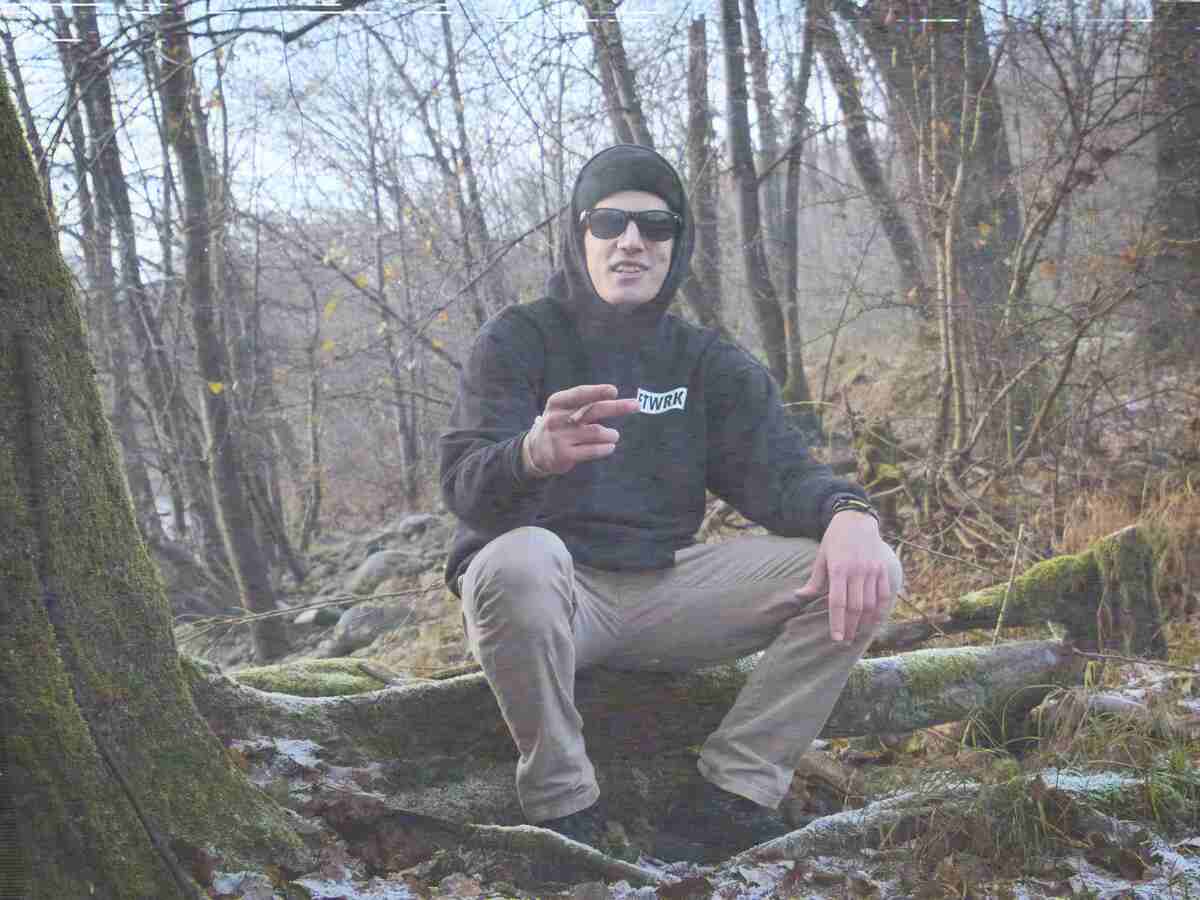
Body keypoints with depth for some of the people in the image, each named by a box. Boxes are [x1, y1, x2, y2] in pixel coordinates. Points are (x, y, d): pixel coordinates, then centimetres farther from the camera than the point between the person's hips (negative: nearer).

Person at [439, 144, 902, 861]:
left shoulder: (709, 363, 10)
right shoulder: (518, 340, -2)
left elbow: (777, 470, -4)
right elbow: (466, 486, -17)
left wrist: (847, 513, -28)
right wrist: (534, 453, -42)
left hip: (662, 590, 4)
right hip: (543, 588, -3)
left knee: (865, 573, -13)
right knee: (519, 558, -40)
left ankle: (727, 801, -12)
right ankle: (565, 811, -18)